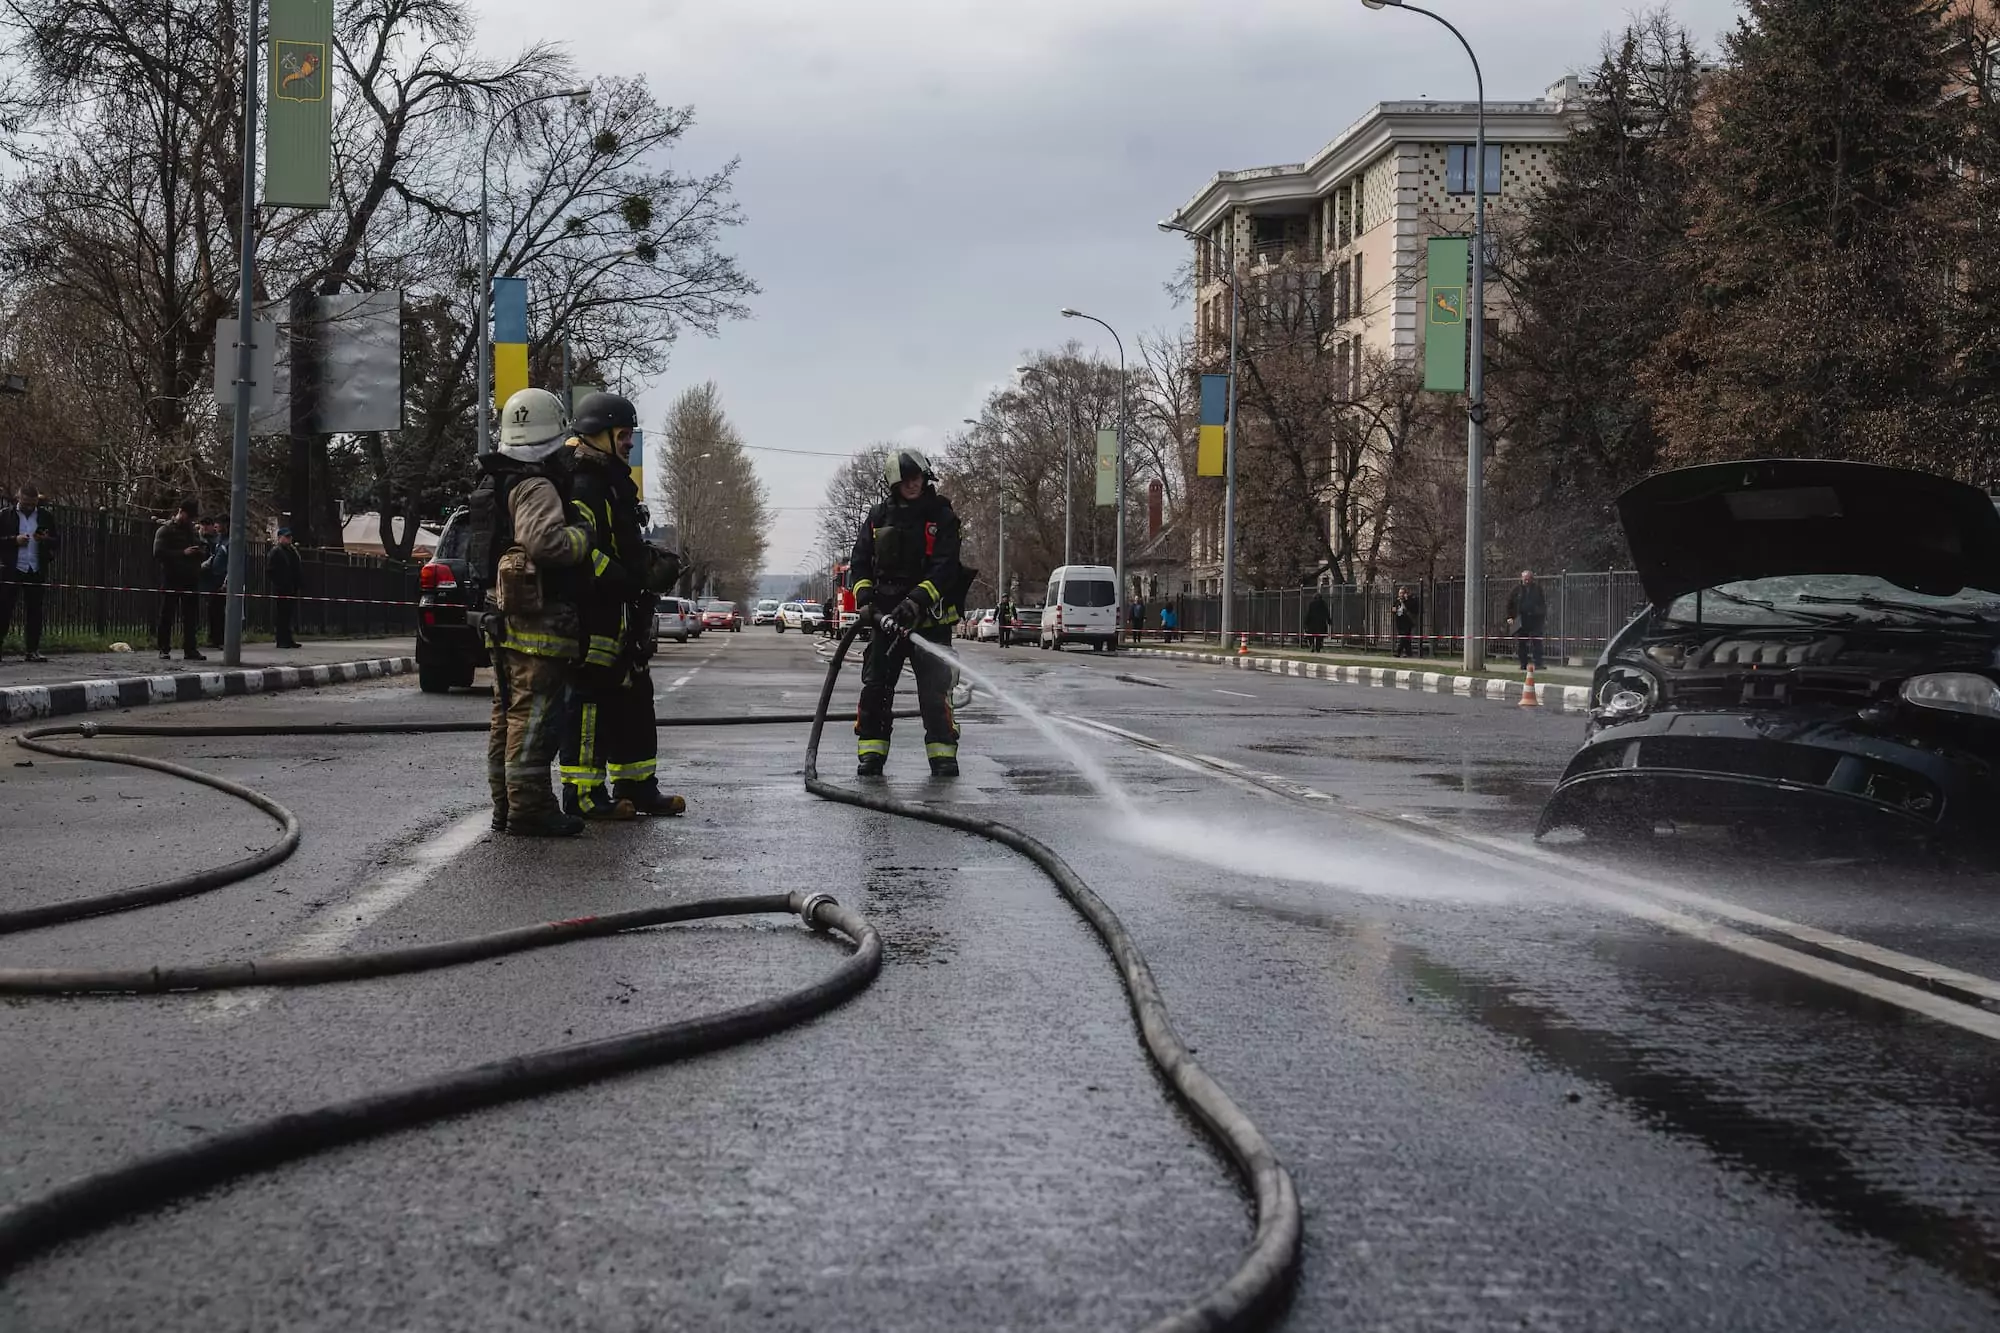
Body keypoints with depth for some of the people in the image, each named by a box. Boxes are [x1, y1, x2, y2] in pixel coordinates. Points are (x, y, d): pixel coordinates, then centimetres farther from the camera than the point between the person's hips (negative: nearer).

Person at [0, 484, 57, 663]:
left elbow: (57, 541, 10)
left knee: (34, 611, 3)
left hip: (36, 572, 2)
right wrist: (14, 540, -12)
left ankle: (32, 650, 6)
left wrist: (46, 540, -11)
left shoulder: (44, 517, 9)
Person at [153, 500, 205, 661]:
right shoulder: (165, 530, -1)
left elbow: (204, 552, 23)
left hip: (189, 579, 6)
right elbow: (158, 553, -14)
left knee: (190, 616, 5)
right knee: (167, 616, -2)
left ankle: (190, 649, 7)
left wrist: (201, 552, -2)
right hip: (171, 579, -6)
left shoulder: (192, 531, 19)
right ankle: (164, 650, 1)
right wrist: (183, 553, -20)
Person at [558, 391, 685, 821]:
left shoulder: (614, 486, 21)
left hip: (619, 615, 11)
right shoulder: (583, 487, -14)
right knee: (592, 697, -8)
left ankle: (636, 785, 21)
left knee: (634, 697, 14)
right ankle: (582, 794, -5)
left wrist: (652, 561, 13)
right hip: (594, 613, -11)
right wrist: (627, 581, -25)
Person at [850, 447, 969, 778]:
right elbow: (860, 562, 10)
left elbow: (945, 567, -12)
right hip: (885, 616, 3)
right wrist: (865, 599, -6)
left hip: (930, 619, -3)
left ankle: (943, 754, 3)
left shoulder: (942, 517, -3)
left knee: (936, 689, -4)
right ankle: (871, 752, 7)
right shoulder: (878, 517, 8)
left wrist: (917, 601, -23)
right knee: (875, 686, 1)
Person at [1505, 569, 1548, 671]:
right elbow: (1509, 604, 9)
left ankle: (1538, 664, -6)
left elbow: (1543, 604, 15)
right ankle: (1523, 665, 9)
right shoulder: (1517, 589, 6)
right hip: (1520, 620, 0)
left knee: (1536, 642, -7)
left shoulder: (1538, 588, 9)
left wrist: (1545, 618, 10)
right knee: (1521, 643, 2)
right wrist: (1509, 617, 0)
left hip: (1535, 619, 0)